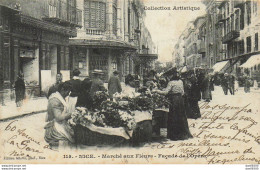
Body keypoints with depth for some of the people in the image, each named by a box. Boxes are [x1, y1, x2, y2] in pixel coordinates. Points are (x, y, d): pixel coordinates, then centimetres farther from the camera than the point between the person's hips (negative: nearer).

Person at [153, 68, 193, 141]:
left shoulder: (171, 82, -12)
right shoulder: (181, 81, 7)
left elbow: (166, 92, -17)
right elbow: (182, 92, 12)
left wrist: (156, 91, -11)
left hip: (174, 100, -6)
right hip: (180, 99, 6)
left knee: (173, 118, 1)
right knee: (181, 116, 13)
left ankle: (175, 135, 5)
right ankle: (183, 134, 19)